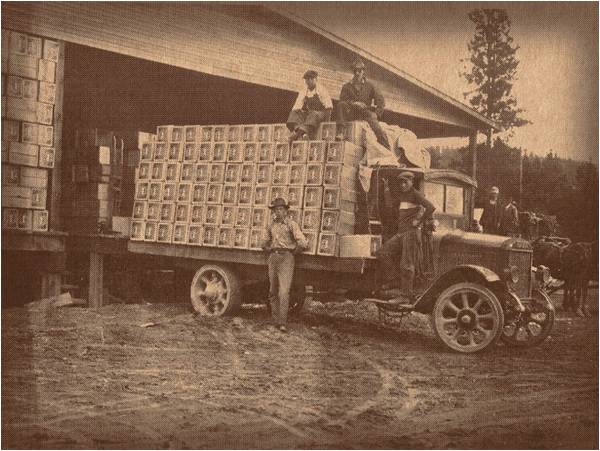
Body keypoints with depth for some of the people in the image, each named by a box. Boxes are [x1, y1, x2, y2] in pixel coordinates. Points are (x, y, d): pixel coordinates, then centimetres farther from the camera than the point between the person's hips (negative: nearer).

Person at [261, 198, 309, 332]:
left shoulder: (291, 224, -3)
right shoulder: (272, 225, 15)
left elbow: (302, 243, -10)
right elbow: (265, 242, 32)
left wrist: (293, 252, 0)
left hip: (286, 257, -6)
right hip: (273, 257, 6)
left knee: (284, 291, -14)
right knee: (273, 291, 7)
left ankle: (282, 322, -17)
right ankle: (275, 319, 14)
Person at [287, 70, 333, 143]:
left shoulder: (321, 89, -1)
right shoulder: (303, 91, 11)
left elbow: (329, 106, -6)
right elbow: (297, 106, 8)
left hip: (321, 113, -5)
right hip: (309, 114, 5)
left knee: (313, 115, -38)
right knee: (294, 114, -20)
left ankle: (299, 133, -55)